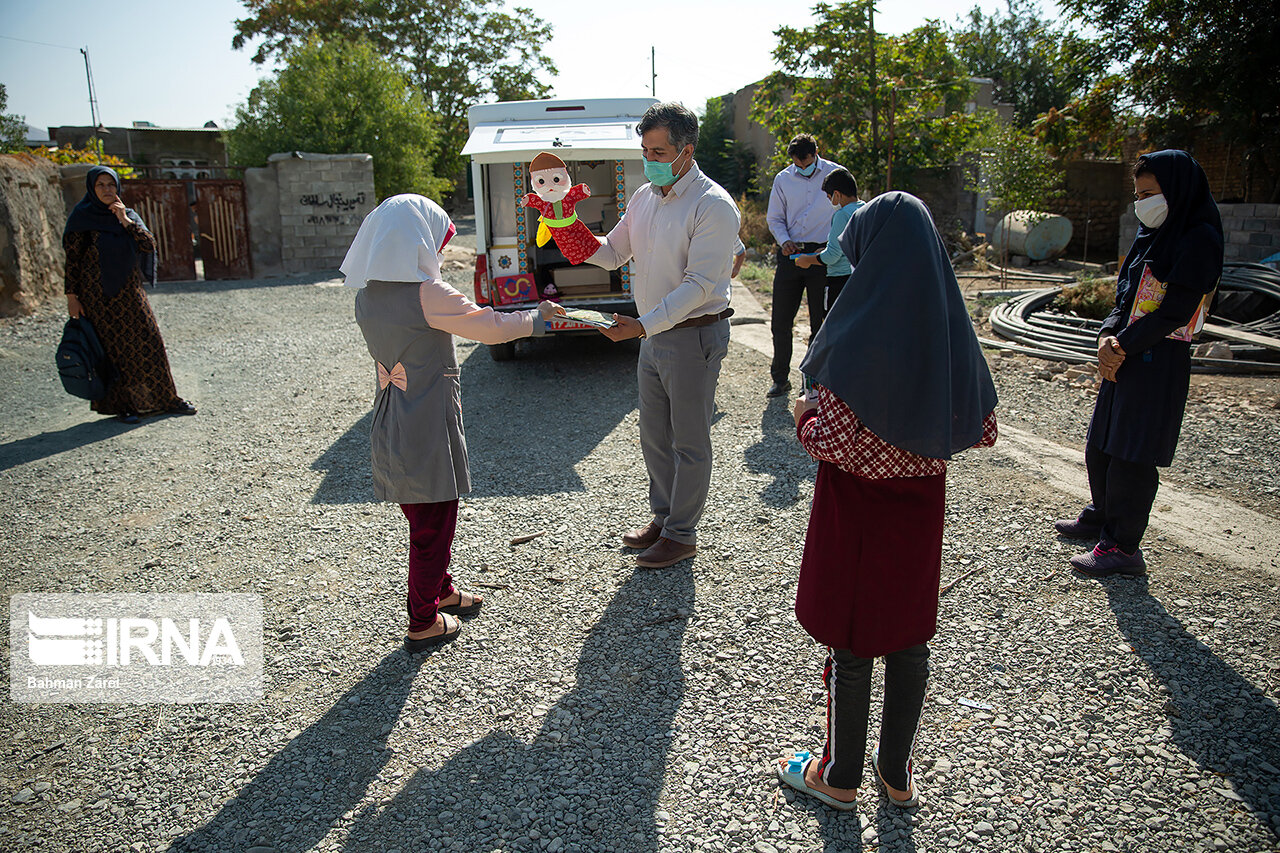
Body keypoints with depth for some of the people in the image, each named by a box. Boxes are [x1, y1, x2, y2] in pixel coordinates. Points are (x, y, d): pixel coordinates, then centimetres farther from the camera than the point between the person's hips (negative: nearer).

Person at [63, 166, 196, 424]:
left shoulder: (128, 214, 9)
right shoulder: (82, 217, -3)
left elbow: (149, 245, -3)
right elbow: (72, 259, -5)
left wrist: (126, 221, -13)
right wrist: (71, 295, -9)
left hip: (130, 291, 4)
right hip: (99, 295, -4)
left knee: (149, 342, 3)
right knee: (113, 347, 0)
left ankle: (165, 399, 11)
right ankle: (121, 404, 10)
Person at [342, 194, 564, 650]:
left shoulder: (367, 297, 3)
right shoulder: (427, 295, -19)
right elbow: (491, 327, -13)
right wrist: (538, 316, 3)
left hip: (391, 428, 8)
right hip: (429, 430, -8)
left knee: (425, 518, 24)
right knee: (432, 527, 7)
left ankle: (441, 591, 42)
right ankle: (423, 623, 20)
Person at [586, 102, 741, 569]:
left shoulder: (713, 206, -17)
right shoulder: (644, 197, 7)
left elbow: (700, 285, -23)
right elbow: (613, 253, 14)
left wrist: (644, 324, -30)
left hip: (695, 335, -8)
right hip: (653, 334, 8)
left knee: (688, 442, 5)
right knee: (654, 436, 17)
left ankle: (682, 534, 19)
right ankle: (663, 517, 35)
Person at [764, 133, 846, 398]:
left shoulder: (835, 174, 0)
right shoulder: (783, 179, 5)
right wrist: (784, 241, -5)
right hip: (790, 254, 2)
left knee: (821, 323, 4)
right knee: (780, 321, 3)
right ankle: (780, 378, 18)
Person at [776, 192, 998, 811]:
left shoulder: (859, 335, -22)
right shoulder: (951, 328, -2)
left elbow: (832, 444, -24)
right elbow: (982, 430, 3)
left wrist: (805, 414, -5)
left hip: (857, 511, -6)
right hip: (920, 508, 6)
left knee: (849, 644, 11)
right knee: (909, 638, 18)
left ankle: (839, 776, 30)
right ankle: (897, 772, 36)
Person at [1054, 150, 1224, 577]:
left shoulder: (1199, 239, -11)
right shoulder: (1151, 234, 15)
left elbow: (1176, 310, -17)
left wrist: (1122, 346, -15)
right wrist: (1108, 336, -6)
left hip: (1159, 363, -8)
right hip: (1126, 358, 9)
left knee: (1131, 455, -4)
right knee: (1100, 446, 16)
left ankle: (1123, 547, 6)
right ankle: (1100, 518, 36)